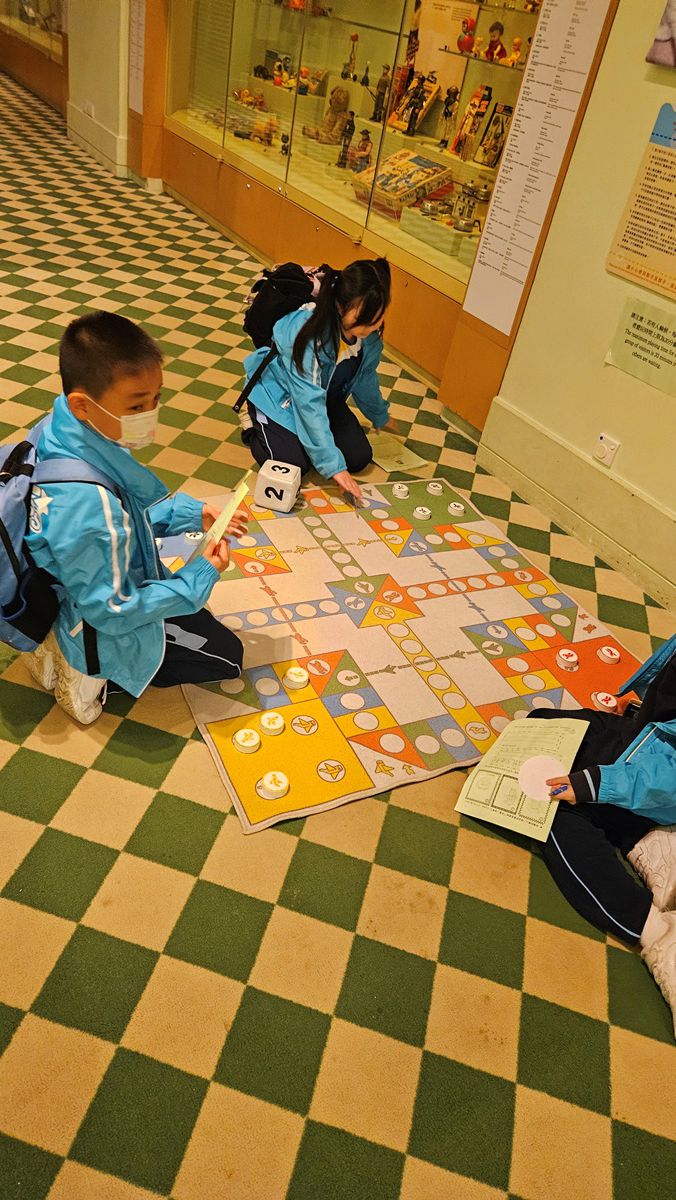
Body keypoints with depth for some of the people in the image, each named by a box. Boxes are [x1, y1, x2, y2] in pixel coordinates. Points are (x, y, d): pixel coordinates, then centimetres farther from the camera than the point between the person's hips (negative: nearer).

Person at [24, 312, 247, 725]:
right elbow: (114, 613, -28)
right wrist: (200, 577, -20)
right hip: (108, 631, -8)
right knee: (227, 654, 12)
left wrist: (193, 514, -8)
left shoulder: (61, 433, -15)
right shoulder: (88, 507, -41)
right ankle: (93, 672, 5)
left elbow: (130, 513, 2)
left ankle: (70, 652, 18)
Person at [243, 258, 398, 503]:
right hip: (278, 394, -5)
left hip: (328, 396, 6)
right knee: (294, 465, -21)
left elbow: (365, 374, 5)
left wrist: (380, 416, 20)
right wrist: (333, 465, -41)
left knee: (359, 458, -7)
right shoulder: (308, 330, -37)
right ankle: (255, 426, 9)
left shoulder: (369, 330, -17)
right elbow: (309, 403, -38)